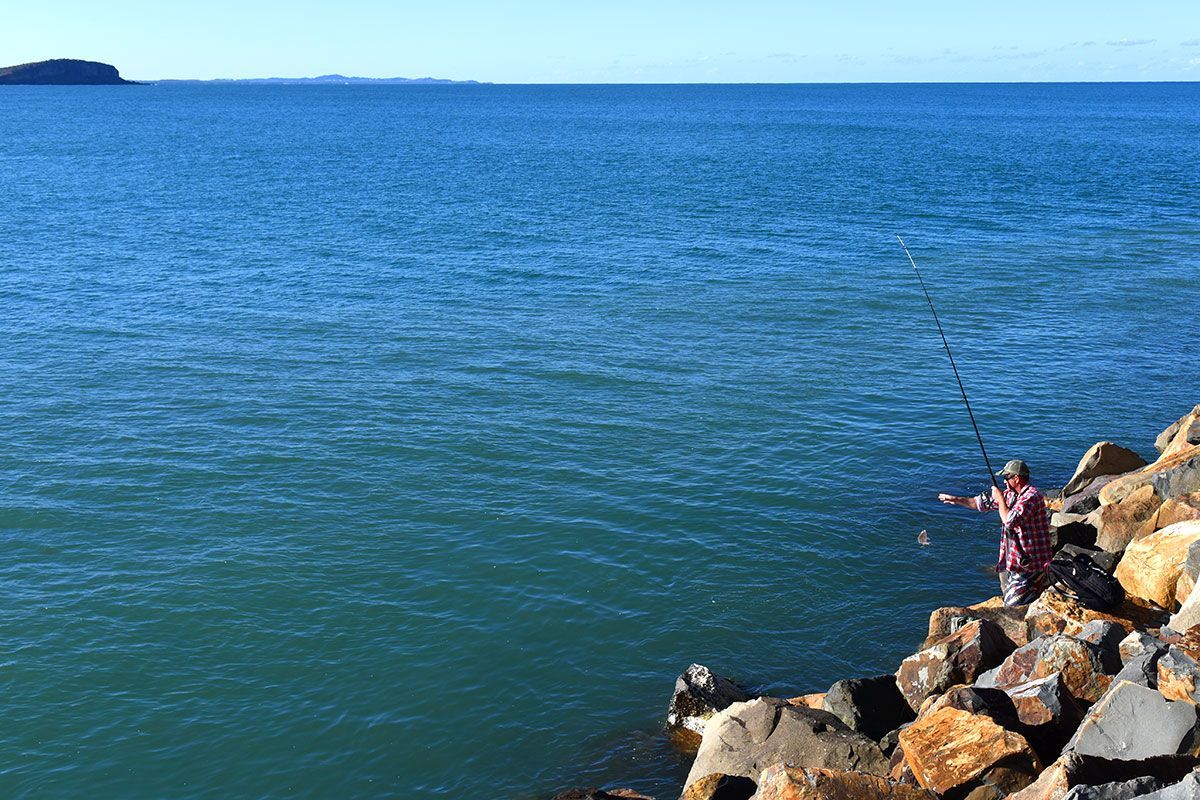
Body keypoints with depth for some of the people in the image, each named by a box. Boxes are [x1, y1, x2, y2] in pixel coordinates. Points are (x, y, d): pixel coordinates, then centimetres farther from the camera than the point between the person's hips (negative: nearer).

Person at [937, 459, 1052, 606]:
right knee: (1009, 602, 15)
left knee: (1014, 607, -13)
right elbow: (983, 503, 22)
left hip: (1028, 565, -10)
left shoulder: (1031, 496, -18)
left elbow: (1010, 520, -27)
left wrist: (1000, 498, -14)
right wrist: (956, 499, 20)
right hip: (1012, 561, 10)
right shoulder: (1010, 494, 11)